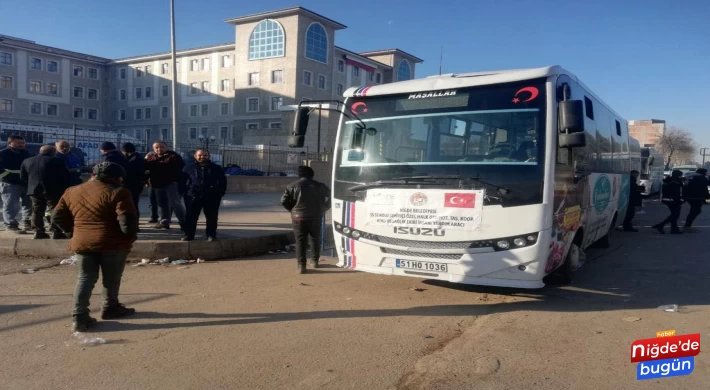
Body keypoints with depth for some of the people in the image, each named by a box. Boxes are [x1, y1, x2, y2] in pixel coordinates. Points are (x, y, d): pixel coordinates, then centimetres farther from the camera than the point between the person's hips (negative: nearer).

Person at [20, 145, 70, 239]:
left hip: (34, 190, 5)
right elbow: (65, 176, -5)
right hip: (53, 190, -5)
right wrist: (64, 188, 8)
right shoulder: (57, 161, -7)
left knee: (37, 212, 13)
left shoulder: (27, 161, 12)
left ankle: (38, 232, 13)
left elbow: (23, 177, 15)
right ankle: (56, 232, -3)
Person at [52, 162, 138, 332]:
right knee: (112, 279, 14)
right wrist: (130, 236, 0)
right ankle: (110, 308, 28)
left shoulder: (71, 192, 11)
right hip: (112, 243, -4)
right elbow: (127, 222, -17)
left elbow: (57, 217, 14)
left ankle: (79, 316, 6)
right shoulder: (117, 193, -10)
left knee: (85, 278, 13)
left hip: (81, 242, 5)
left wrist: (72, 233, 20)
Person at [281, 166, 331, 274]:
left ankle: (301, 265, -6)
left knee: (300, 241, 1)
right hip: (315, 217, 2)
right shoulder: (319, 186, 4)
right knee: (315, 239, 19)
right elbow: (329, 198, 2)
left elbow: (284, 201, -5)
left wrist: (292, 210, 10)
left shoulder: (293, 186, 0)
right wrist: (322, 210, 12)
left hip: (299, 217, -1)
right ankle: (315, 260, 28)